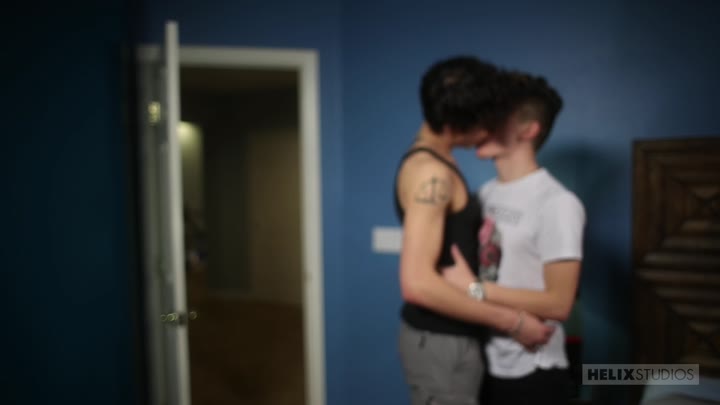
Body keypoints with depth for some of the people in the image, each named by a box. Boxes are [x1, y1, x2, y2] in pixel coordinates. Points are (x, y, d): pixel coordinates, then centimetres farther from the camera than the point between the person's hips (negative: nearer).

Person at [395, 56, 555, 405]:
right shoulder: (431, 172, -23)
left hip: (444, 335, 10)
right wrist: (510, 322, -22)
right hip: (442, 342, -10)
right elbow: (417, 283, -30)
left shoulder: (431, 160, 9)